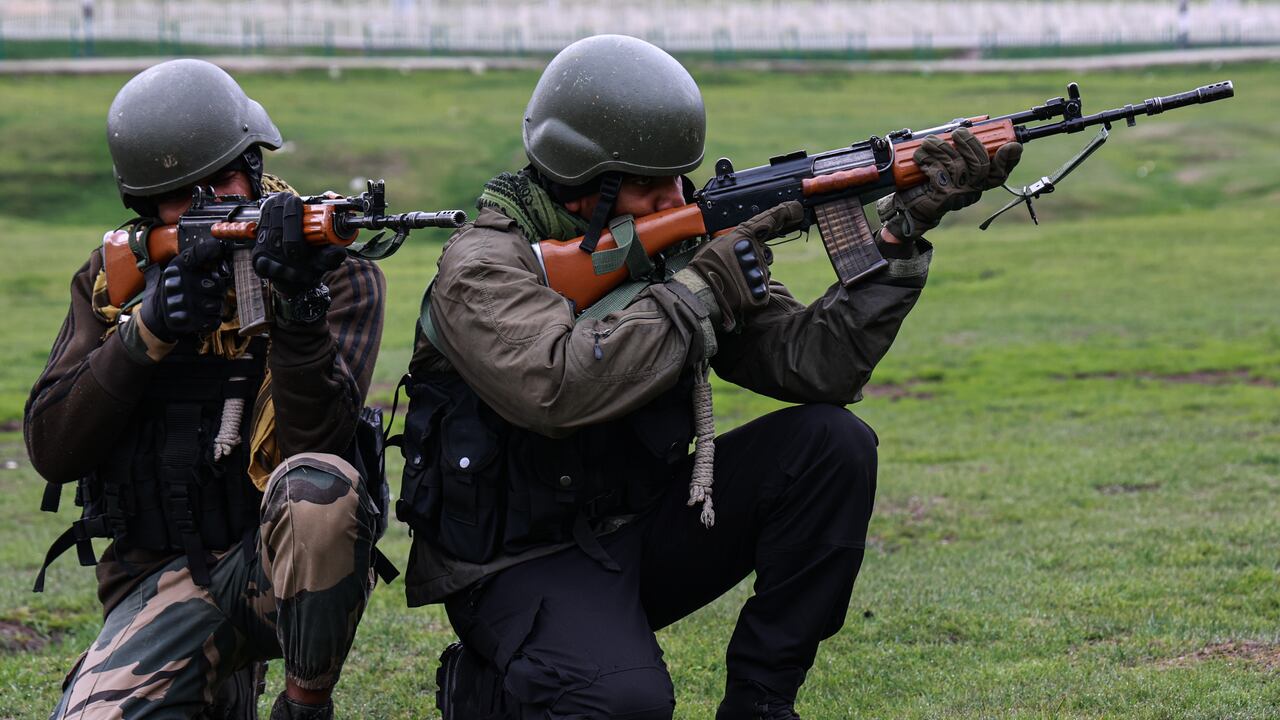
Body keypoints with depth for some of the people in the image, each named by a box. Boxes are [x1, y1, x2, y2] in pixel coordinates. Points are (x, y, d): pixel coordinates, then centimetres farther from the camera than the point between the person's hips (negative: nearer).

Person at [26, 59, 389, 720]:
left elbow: (316, 441, -15)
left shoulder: (336, 273, -1)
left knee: (321, 486, -37)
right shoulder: (112, 280, 9)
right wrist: (147, 330, -15)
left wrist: (299, 305, -31)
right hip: (165, 582, 3)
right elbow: (52, 451, -1)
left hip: (283, 563, -3)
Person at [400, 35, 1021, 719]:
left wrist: (902, 228, -15)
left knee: (833, 444, -12)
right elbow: (557, 387, -37)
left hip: (643, 531, 6)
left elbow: (815, 363, -5)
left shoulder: (681, 242, 1)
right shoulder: (482, 265, -16)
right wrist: (699, 291, -27)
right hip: (523, 564, -6)